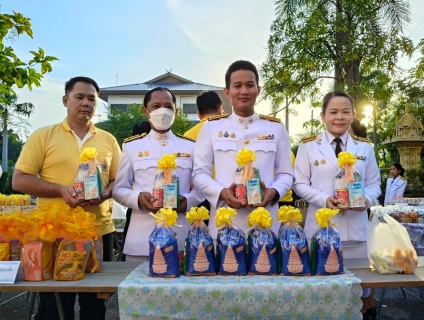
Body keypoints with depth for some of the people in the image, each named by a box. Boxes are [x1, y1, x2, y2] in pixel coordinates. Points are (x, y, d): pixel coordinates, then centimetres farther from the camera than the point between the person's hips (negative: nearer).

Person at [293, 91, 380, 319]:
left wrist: (367, 199, -11)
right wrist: (324, 199, -16)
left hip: (356, 227, 2)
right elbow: (300, 184, 0)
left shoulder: (365, 147, 10)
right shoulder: (308, 146, 2)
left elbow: (374, 183, 11)